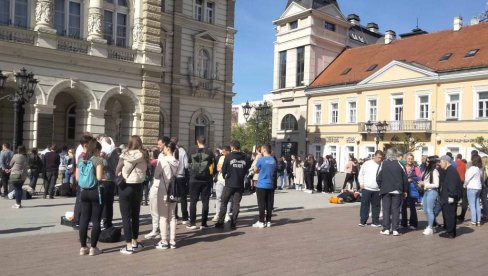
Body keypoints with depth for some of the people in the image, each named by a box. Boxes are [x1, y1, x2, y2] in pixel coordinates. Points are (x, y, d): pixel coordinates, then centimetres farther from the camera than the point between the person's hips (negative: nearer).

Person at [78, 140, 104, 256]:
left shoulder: (81, 160, 9)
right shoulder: (98, 160, -10)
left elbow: (77, 177, 11)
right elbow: (99, 177, -19)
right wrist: (104, 175, 2)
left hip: (83, 192, 6)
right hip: (95, 192, -6)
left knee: (84, 219, 11)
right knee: (96, 220, 2)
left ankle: (83, 247, 15)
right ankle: (93, 248, 5)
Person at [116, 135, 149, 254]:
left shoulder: (125, 155, -6)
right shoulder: (144, 155, -1)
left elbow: (117, 172, -3)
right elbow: (145, 172, -4)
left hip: (125, 187, -3)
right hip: (138, 186, 3)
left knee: (126, 216, 3)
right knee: (135, 215, 16)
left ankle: (128, 246, 3)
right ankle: (134, 243, 24)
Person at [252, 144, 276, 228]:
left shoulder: (261, 160, -11)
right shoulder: (273, 160, 5)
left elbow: (255, 170, -1)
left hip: (261, 185, -5)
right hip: (270, 185, 5)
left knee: (261, 204, 0)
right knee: (269, 204, 8)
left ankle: (261, 222, 3)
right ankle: (268, 221, 12)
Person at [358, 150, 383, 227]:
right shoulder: (367, 164, 1)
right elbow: (361, 174, 8)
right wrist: (361, 183, -2)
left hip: (377, 190, 1)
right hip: (366, 188, -1)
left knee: (376, 206, 8)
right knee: (364, 205, 2)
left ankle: (376, 222, 18)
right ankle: (362, 221, 10)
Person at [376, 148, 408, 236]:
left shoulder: (383, 164, -5)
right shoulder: (399, 165, -3)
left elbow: (378, 178, -5)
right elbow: (405, 179, 1)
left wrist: (381, 187, 11)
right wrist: (405, 191, 10)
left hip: (385, 191, -1)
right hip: (397, 191, 1)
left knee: (386, 209, 5)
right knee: (395, 210, 5)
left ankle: (386, 229, 5)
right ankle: (395, 229, 4)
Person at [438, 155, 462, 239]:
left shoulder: (451, 171, -15)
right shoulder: (447, 171, 16)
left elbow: (453, 185, -22)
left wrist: (451, 196, -23)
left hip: (449, 198, -10)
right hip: (446, 198, 10)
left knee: (449, 215, -4)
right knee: (447, 214, 15)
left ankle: (451, 233, 3)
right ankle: (449, 231, 23)